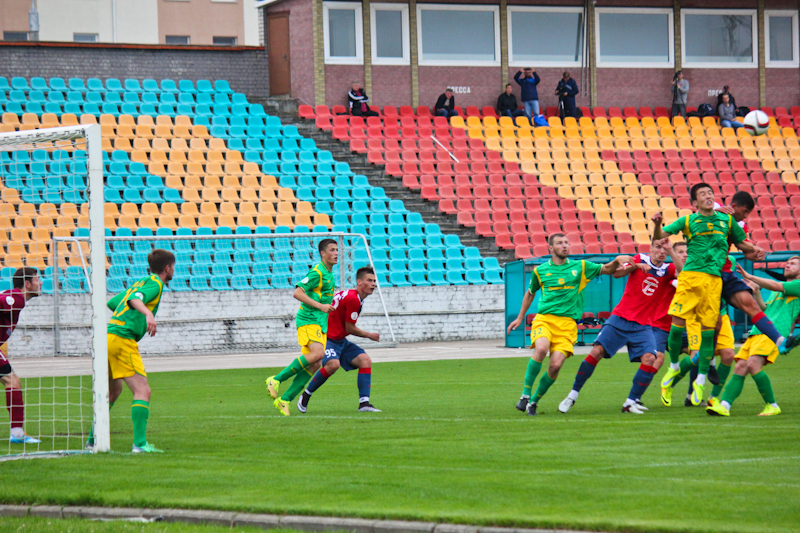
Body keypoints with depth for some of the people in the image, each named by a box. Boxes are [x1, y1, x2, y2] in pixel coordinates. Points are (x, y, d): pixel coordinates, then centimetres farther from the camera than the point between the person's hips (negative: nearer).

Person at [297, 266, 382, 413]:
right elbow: (350, 328, -14)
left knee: (365, 361, -5)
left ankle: (364, 403, -11)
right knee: (333, 364, -33)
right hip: (329, 339, -10)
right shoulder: (352, 299, -20)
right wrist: (369, 335, 0)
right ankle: (305, 396, -13)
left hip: (341, 340, 10)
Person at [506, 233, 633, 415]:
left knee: (556, 365, -16)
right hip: (544, 319, 0)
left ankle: (534, 402, 4)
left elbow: (607, 269, 13)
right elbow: (530, 293, 28)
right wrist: (520, 318, 30)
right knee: (541, 348, -32)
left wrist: (617, 261, -9)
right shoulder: (540, 270, 12)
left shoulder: (580, 267, 11)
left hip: (567, 323, 0)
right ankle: (525, 394, -22)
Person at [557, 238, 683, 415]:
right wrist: (636, 266, -21)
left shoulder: (668, 269, 3)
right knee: (597, 351, -12)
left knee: (649, 358, -21)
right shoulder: (640, 259, 3)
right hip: (620, 319, -1)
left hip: (644, 326, 1)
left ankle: (631, 402, -12)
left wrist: (671, 250, -22)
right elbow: (616, 273, -7)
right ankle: (573, 395, 1)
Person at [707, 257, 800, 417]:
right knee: (740, 368, -10)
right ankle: (724, 406, -21)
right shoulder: (777, 291, 33)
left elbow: (775, 286, -5)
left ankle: (772, 406, -13)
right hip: (756, 332, 8)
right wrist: (757, 293, 17)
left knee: (753, 365, -26)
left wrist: (750, 277, -4)